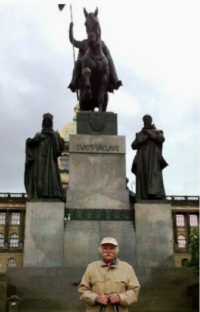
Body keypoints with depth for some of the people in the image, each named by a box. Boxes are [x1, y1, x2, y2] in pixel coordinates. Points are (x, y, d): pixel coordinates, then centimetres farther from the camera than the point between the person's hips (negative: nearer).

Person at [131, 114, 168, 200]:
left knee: (154, 176, -22)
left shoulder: (157, 132, 18)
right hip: (142, 160, 3)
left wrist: (150, 133, -2)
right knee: (143, 179, -9)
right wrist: (142, 141, -6)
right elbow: (133, 146, 11)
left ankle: (155, 194, -37)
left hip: (153, 159, -2)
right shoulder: (139, 134, 25)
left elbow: (161, 139, -5)